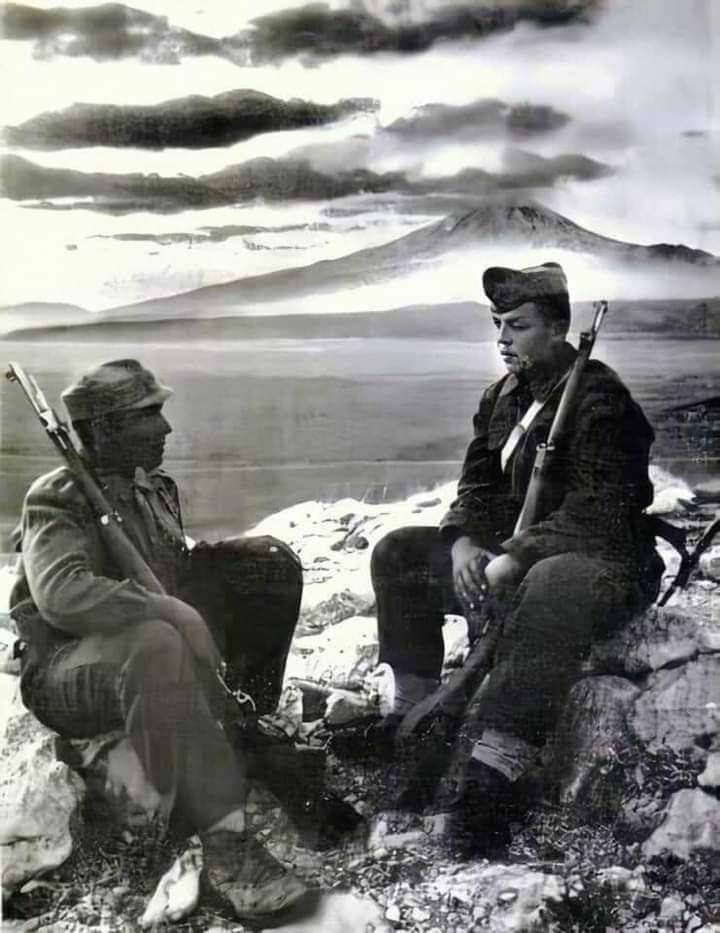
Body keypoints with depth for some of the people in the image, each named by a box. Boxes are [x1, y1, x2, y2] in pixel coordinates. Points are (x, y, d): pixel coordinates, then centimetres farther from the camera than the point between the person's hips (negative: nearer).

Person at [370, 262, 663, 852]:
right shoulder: (502, 397, 10)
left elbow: (597, 511, -23)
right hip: (512, 554, 8)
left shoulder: (599, 397, -14)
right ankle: (415, 717, -2)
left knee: (551, 588, -43)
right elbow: (477, 486, 11)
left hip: (607, 560, -8)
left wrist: (515, 559, -31)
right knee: (398, 553, -2)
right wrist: (463, 541, -11)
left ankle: (491, 778, -49)